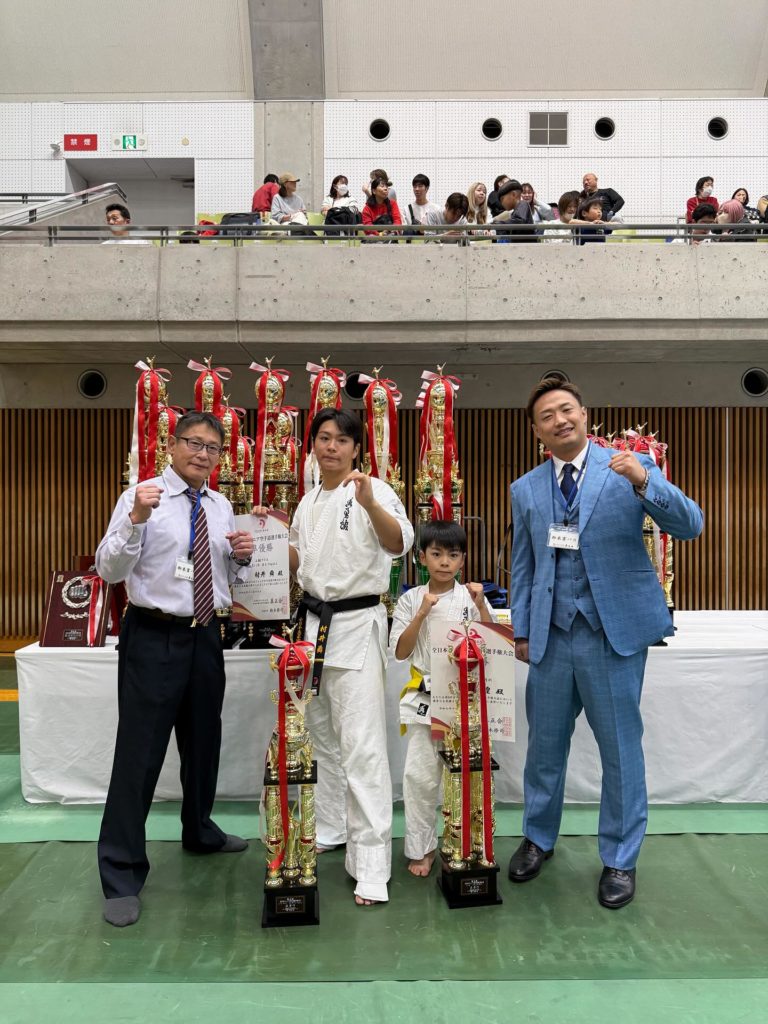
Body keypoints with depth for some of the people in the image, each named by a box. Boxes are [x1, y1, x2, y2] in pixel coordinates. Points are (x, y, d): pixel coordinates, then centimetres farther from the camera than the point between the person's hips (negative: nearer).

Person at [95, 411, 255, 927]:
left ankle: (200, 831, 43)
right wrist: (136, 520, -30)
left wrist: (242, 556, -5)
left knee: (204, 741, 20)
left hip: (206, 636, 6)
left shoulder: (221, 506, 9)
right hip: (154, 637, -6)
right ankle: (122, 874, 11)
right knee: (140, 752, -3)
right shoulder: (142, 496, -8)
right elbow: (108, 570, -16)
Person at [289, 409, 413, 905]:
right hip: (314, 622, 8)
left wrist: (371, 504, -45)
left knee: (362, 747, -9)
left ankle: (372, 867, -3)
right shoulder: (309, 501, 13)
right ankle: (330, 829, 35)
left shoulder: (374, 491, -10)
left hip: (356, 624, -7)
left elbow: (399, 544, -28)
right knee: (322, 737, 18)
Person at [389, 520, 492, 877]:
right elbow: (400, 651, -4)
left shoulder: (470, 598, 2)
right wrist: (422, 614, -15)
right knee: (419, 775, 1)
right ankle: (422, 848, 18)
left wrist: (481, 606, -15)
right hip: (424, 697, 0)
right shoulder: (410, 600, 1)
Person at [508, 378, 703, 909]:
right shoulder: (525, 490, 8)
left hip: (615, 631, -3)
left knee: (621, 748, 7)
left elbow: (690, 525, -12)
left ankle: (620, 859, 26)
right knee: (544, 743, 15)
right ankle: (539, 839, 36)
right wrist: (521, 629, 10)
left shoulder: (631, 467, -3)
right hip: (551, 636, 3)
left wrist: (644, 482, -27)